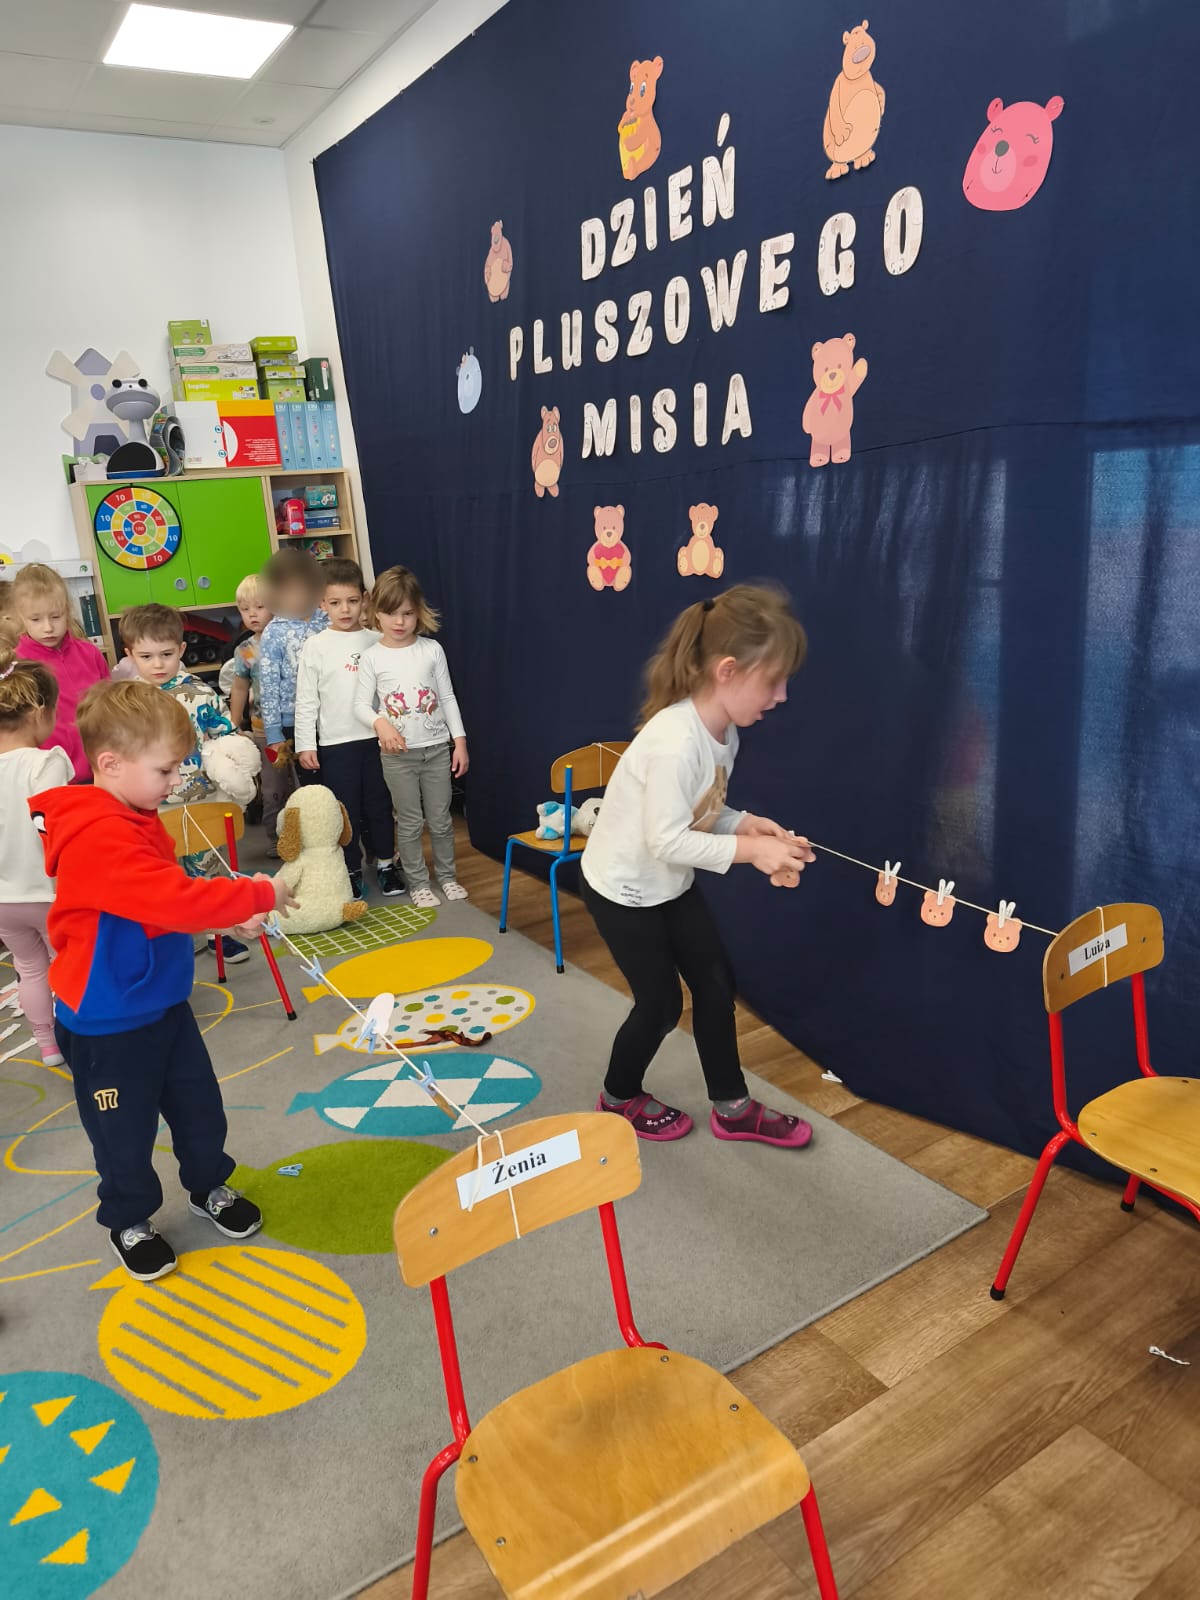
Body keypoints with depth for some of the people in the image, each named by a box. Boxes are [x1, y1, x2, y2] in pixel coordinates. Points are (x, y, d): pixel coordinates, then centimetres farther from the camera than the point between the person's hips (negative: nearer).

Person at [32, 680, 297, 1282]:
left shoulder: (133, 820, 3)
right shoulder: (99, 837, -31)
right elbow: (175, 900, -39)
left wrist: (232, 916, 4)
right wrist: (258, 894, -27)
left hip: (163, 1002, 9)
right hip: (107, 1023, -8)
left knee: (200, 1106, 20)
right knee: (125, 1131, 13)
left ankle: (209, 1187, 43)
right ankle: (128, 1221, 36)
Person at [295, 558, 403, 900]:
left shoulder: (376, 641, 3)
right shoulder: (315, 646, -3)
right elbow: (306, 700, -2)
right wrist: (305, 744, -5)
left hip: (376, 738, 2)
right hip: (335, 744, -2)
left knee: (380, 805, 11)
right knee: (345, 810, 6)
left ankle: (385, 863, 25)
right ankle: (351, 871, 19)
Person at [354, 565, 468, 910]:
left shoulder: (432, 649, -1)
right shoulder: (372, 657, -4)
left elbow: (448, 697, 3)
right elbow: (361, 705, -5)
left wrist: (460, 741, 0)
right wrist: (381, 723, -26)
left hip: (437, 747, 1)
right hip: (397, 753, -1)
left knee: (441, 819, 11)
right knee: (409, 822, 8)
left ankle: (446, 875, 28)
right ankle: (417, 882, 22)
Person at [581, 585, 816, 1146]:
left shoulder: (724, 731, -5)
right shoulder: (676, 741, -34)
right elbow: (666, 840, -31)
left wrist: (748, 823, -14)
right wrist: (749, 849, -28)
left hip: (671, 883, 9)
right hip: (623, 888, -8)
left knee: (715, 980, 12)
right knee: (661, 1002, 6)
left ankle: (732, 1107, 30)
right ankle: (619, 1098, 34)